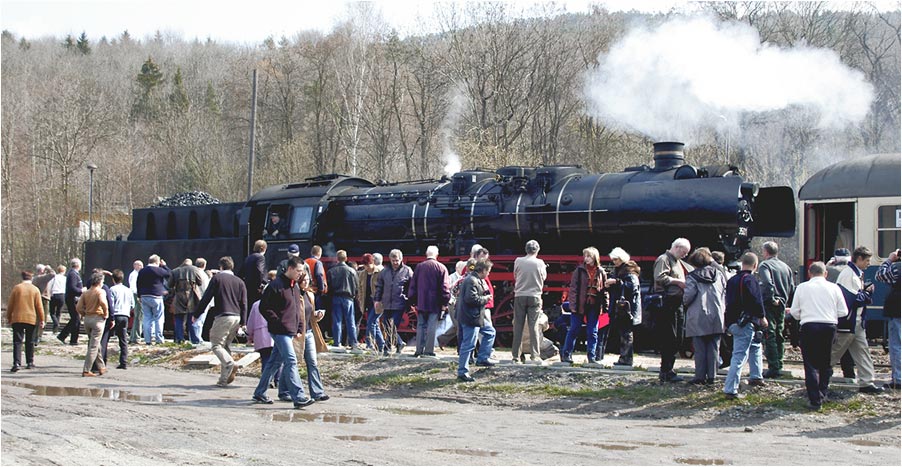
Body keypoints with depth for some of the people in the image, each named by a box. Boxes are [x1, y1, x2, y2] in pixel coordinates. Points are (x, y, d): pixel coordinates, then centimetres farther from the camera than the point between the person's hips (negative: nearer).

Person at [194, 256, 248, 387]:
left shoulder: (217, 278, 2)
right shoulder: (239, 282, 15)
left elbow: (206, 298, -1)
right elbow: (244, 304, 11)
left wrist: (196, 314, 7)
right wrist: (242, 323, 11)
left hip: (222, 316, -5)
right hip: (236, 317, 5)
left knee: (217, 345, -2)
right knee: (225, 345, 13)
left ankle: (230, 364, -30)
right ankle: (224, 379, 6)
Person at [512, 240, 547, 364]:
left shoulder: (518, 261, -3)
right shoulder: (540, 263, -6)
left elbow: (515, 276, 9)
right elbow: (544, 277, 7)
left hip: (520, 296, 1)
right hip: (534, 296, -1)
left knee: (518, 326, 5)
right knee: (534, 326, 2)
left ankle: (516, 356, 5)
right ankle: (535, 355, -2)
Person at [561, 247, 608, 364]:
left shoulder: (600, 272, 6)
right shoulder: (580, 270, -1)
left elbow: (604, 290, 9)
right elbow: (573, 288, -3)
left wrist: (605, 306, 4)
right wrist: (573, 304, -10)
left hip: (594, 306, 2)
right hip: (580, 305, -2)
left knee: (593, 332, 5)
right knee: (574, 330, 2)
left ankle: (591, 356, 10)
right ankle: (566, 354, 10)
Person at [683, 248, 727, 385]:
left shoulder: (692, 276, -6)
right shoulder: (718, 274, 9)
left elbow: (689, 295, -13)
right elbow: (726, 293, 8)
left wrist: (685, 303, 8)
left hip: (699, 318, -4)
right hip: (717, 317, 4)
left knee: (700, 348, 1)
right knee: (713, 347, 8)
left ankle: (700, 376, 0)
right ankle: (711, 376, 7)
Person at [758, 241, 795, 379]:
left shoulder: (764, 265, -9)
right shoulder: (785, 267, 14)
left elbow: (768, 283, -25)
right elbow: (792, 288, 14)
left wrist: (771, 299, -18)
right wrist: (785, 301, 17)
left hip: (769, 305, -7)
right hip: (781, 305, 7)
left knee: (770, 336, -6)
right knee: (779, 336, 15)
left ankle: (773, 368, -11)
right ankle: (779, 366, 18)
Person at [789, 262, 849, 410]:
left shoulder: (802, 287, 4)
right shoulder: (834, 288, 5)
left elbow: (794, 312, 5)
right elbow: (843, 312, 6)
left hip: (809, 327, -2)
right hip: (829, 326, 2)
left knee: (811, 364, 0)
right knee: (826, 363, 17)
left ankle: (815, 399, -7)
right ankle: (822, 394, 21)